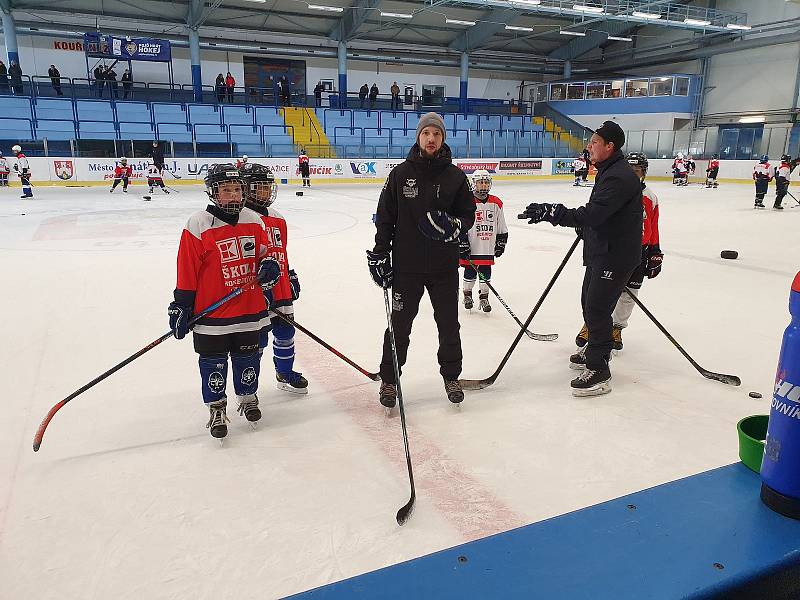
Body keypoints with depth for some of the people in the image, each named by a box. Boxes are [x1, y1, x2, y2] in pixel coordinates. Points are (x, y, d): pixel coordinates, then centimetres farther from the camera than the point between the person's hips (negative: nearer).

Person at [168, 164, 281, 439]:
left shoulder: (254, 221, 3)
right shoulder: (198, 226, -11)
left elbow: (264, 253, 16)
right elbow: (187, 272, -8)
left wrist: (269, 266, -7)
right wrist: (181, 306, -7)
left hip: (249, 309, 4)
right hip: (211, 313, -4)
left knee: (247, 357, 17)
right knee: (213, 363, 8)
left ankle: (248, 397, 38)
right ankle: (216, 407, 27)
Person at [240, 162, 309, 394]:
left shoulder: (278, 220, 13)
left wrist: (291, 276, 22)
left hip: (281, 289, 8)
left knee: (286, 332, 17)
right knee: (257, 339, 0)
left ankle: (285, 373, 36)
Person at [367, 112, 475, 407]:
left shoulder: (455, 175, 1)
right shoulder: (401, 173, -2)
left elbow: (469, 213, 6)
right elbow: (385, 216, 1)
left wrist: (455, 225, -16)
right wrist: (379, 254, -2)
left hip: (445, 266, 2)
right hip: (406, 264, -1)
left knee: (448, 324, 12)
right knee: (399, 325, 6)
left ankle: (451, 376, 32)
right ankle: (389, 380, 23)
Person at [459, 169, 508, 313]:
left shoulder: (496, 203, 5)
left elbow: (501, 227, 13)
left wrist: (501, 244, 11)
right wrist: (463, 246, -11)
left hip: (488, 248, 3)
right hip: (471, 248, -3)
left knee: (486, 274, 8)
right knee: (470, 273, 9)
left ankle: (484, 297, 20)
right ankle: (467, 295, 27)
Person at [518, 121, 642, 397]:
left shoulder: (619, 177, -23)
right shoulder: (609, 170, 12)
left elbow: (591, 214, -34)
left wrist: (550, 212, -37)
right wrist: (585, 225, 13)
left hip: (616, 255, -11)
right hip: (602, 250, 11)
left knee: (597, 309, -8)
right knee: (589, 302, 20)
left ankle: (599, 373, 1)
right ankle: (595, 350, 40)